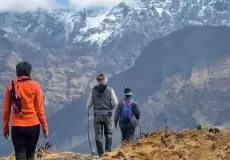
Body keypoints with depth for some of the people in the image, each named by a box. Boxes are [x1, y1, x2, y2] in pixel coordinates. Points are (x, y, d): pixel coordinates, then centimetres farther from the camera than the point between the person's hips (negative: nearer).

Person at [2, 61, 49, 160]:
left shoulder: (11, 86, 1)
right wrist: (45, 126, 6)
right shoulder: (35, 85, -4)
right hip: (33, 126, 0)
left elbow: (6, 110, 4)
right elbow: (39, 109, -2)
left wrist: (5, 127, 13)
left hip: (17, 127, 0)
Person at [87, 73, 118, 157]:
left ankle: (101, 153, 6)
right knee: (109, 133, 15)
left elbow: (89, 103, 3)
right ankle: (108, 149, 0)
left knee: (98, 135, 8)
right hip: (107, 114, -1)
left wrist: (88, 109, 24)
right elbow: (115, 103, -5)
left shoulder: (93, 90, -2)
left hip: (97, 115, 1)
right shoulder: (110, 89, -6)